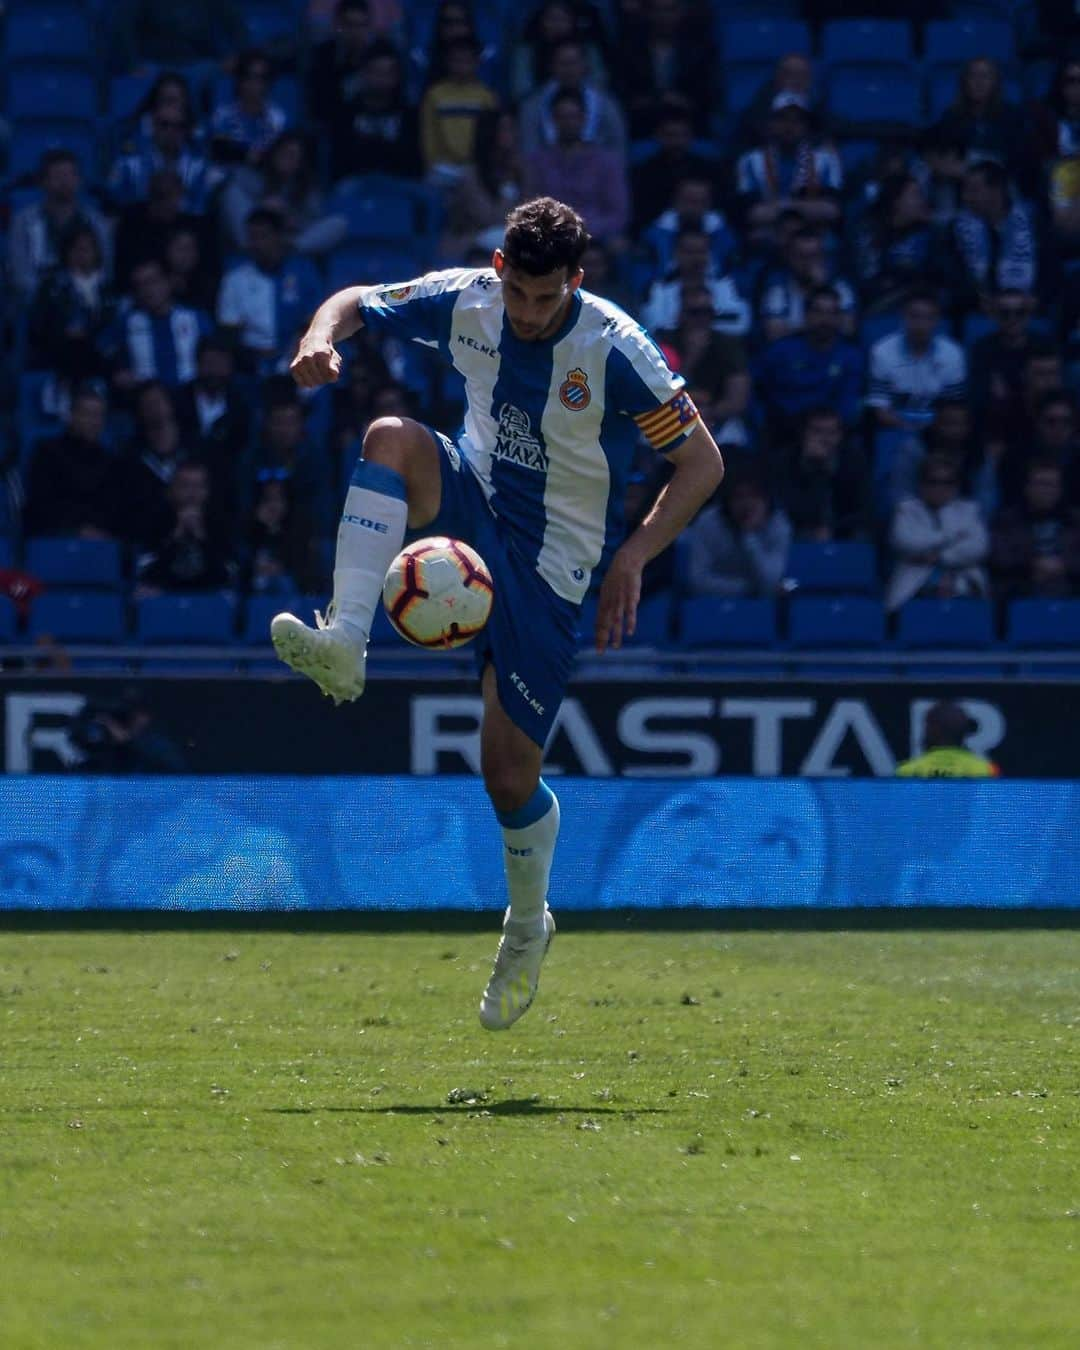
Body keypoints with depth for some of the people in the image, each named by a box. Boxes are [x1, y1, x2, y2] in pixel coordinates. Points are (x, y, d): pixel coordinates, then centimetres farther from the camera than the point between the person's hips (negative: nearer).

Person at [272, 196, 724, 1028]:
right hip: (476, 502, 4)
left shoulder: (616, 351, -22)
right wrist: (321, 338, -23)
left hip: (554, 560, -4)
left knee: (511, 774, -4)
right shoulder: (465, 303, -10)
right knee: (392, 436, -29)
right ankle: (346, 645, -38)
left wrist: (634, 556, -27)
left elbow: (703, 463, -15)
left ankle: (528, 926, 26)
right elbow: (356, 303, 3)